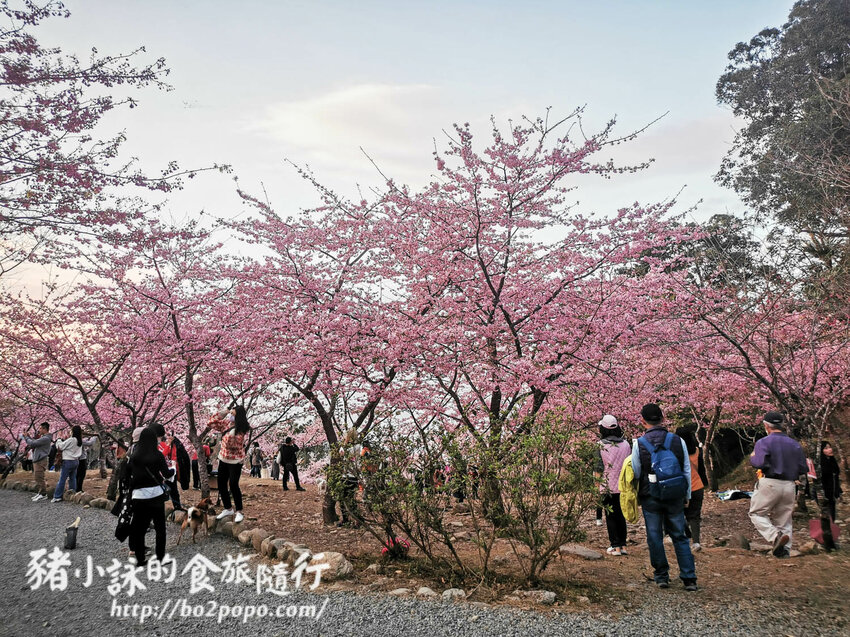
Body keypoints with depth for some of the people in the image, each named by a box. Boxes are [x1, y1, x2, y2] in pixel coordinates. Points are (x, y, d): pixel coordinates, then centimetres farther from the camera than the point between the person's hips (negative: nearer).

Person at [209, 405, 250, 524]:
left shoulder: (242, 430, -19)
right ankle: (227, 509, 27)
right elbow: (212, 424, 5)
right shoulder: (227, 423, 0)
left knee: (233, 485, -10)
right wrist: (221, 415, -7)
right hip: (223, 458, 7)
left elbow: (232, 443, -28)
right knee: (221, 484, 11)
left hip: (235, 460, -7)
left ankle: (239, 512, 4)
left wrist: (232, 430, -37)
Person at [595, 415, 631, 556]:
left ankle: (616, 546, 10)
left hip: (608, 487, -4)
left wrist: (597, 476, 4)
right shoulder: (626, 444, 0)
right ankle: (623, 545, 17)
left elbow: (599, 471, -13)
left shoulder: (602, 445, -13)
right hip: (624, 486, 4)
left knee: (611, 517, 7)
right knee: (621, 515, 15)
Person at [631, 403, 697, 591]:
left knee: (655, 537, 10)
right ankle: (689, 578, 9)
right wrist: (686, 496, 14)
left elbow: (635, 474, -2)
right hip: (675, 497, 2)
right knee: (679, 537, 11)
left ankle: (661, 576, 17)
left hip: (651, 498, -2)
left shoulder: (639, 444, -8)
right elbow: (687, 471, 5)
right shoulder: (678, 441, -1)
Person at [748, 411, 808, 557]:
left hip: (769, 484, -5)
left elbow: (759, 463, -20)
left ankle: (776, 536, -17)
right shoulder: (795, 444, 8)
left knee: (757, 513, 5)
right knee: (784, 517, 15)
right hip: (789, 486, 5)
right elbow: (803, 469, 8)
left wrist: (752, 457, 1)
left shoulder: (763, 442, -9)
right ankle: (784, 548, 11)